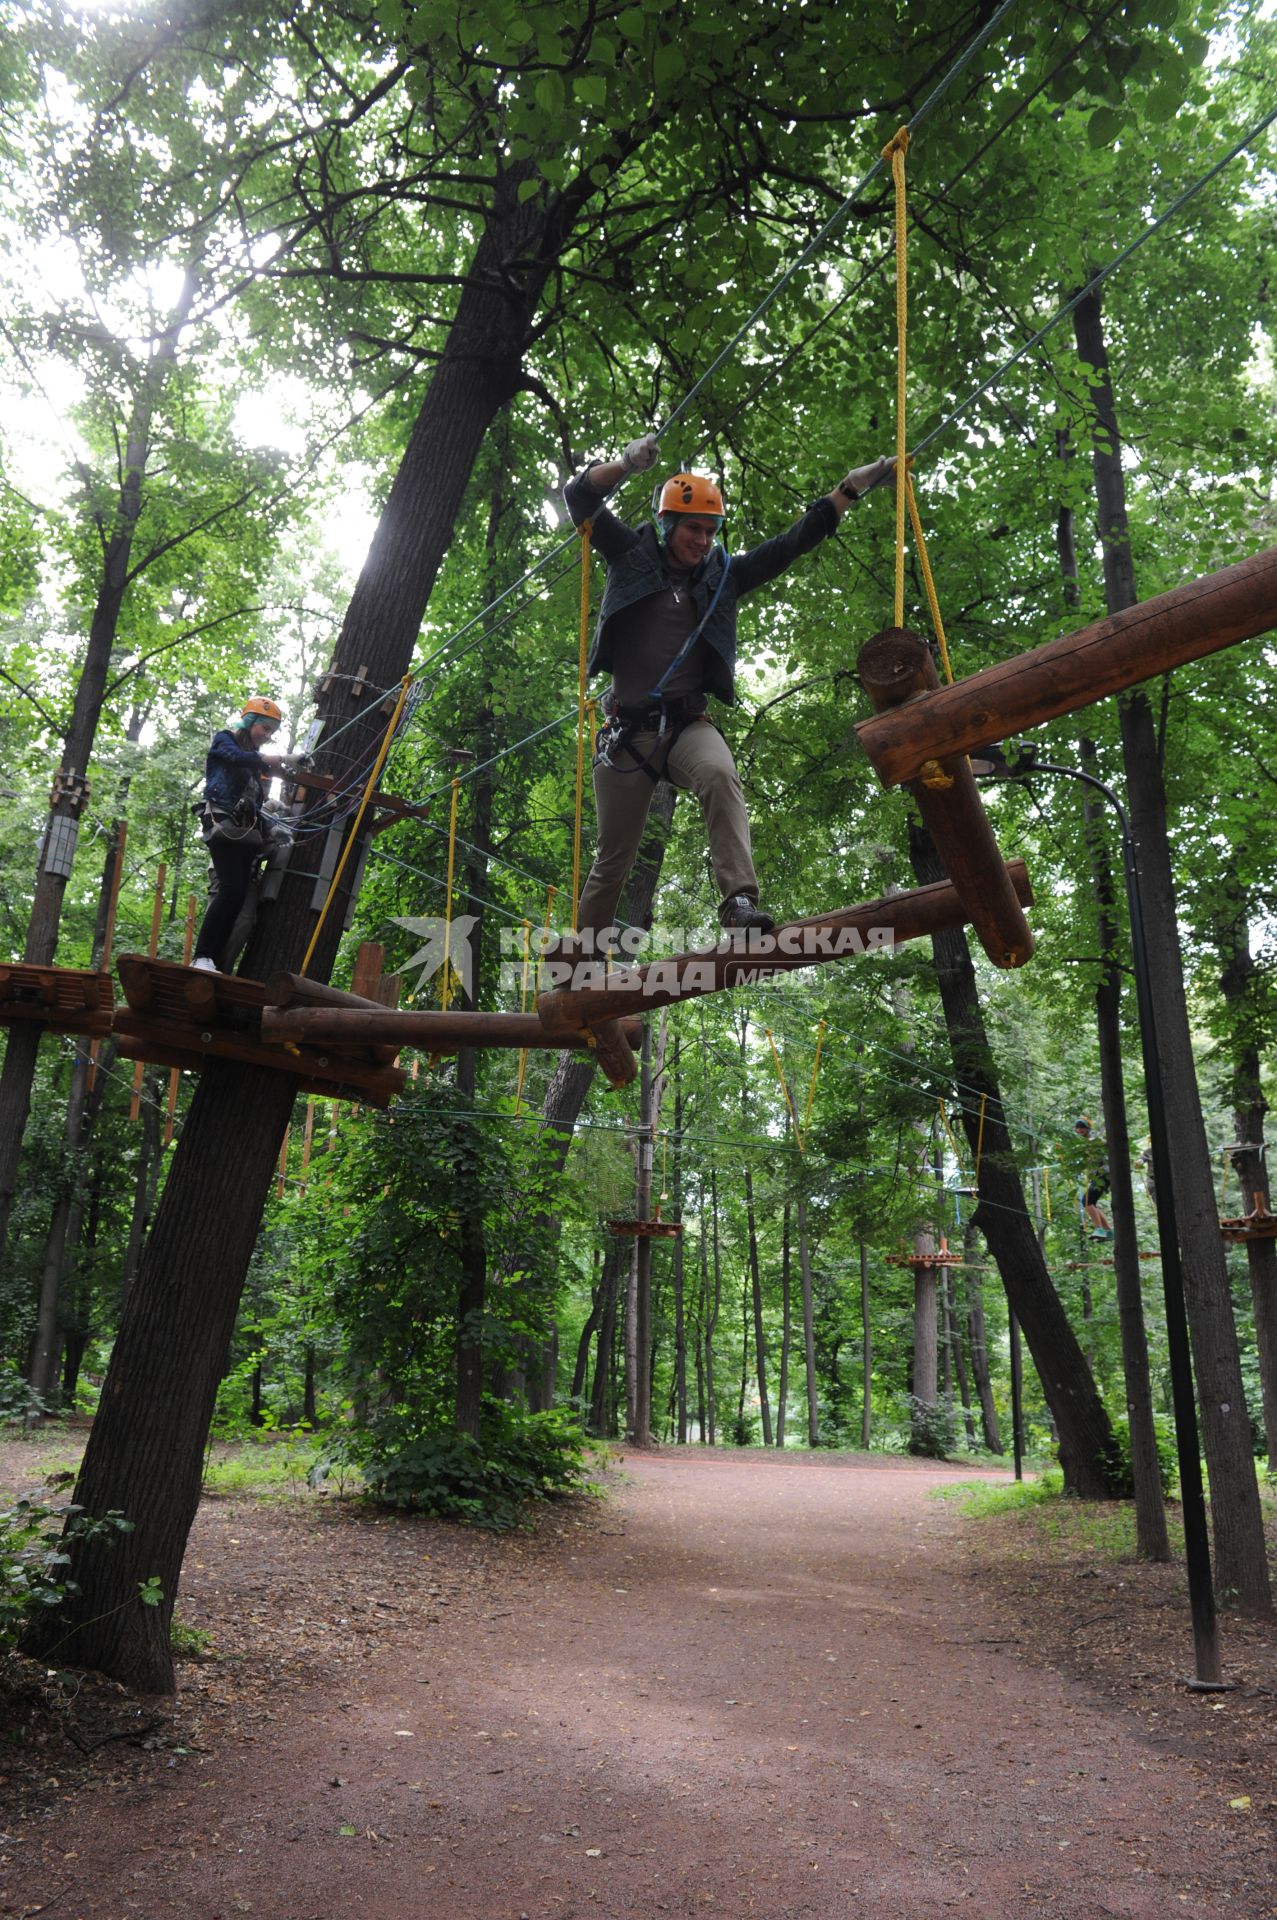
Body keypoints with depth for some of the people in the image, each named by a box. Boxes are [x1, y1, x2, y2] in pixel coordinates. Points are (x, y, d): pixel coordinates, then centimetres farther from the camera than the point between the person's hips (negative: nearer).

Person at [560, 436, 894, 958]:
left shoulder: (722, 576, 13)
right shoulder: (633, 557, 7)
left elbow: (792, 543, 13)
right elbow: (579, 497, 1)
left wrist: (850, 488, 9)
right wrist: (626, 464, -17)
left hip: (689, 725, 1)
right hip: (626, 731, -1)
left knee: (720, 776, -35)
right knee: (613, 860, 3)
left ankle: (739, 900, -42)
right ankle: (578, 952, 23)